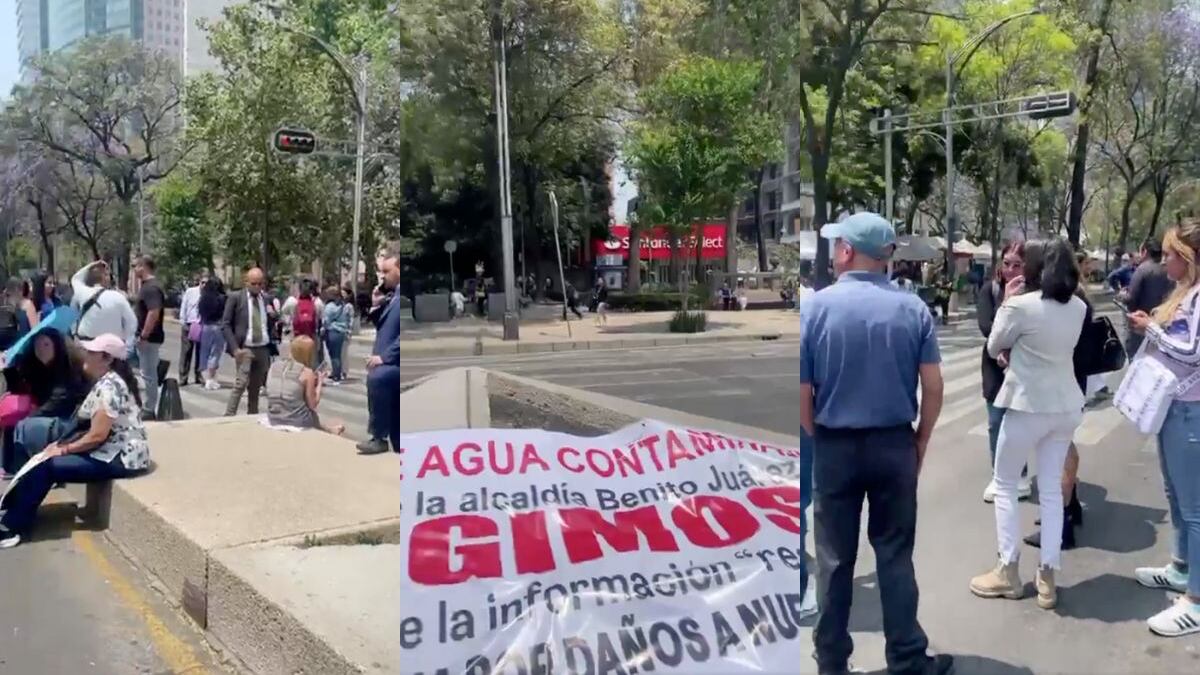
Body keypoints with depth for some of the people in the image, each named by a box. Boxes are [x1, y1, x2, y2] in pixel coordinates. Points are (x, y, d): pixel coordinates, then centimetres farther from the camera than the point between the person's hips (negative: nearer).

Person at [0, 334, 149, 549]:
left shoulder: (108, 387, -20)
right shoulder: (106, 382, 12)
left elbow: (97, 436, -22)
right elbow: (86, 424, 16)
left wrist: (63, 449, -9)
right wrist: (59, 443, 4)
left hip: (120, 457, -10)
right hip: (108, 448, 10)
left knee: (45, 465, -13)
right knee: (40, 451, 10)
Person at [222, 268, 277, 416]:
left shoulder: (267, 299, 10)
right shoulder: (235, 297, -3)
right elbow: (225, 325, -5)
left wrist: (273, 316, -5)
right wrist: (235, 348, -14)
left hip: (263, 348, 5)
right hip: (244, 348, -4)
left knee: (256, 387, 11)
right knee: (241, 383, -17)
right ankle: (229, 416, -13)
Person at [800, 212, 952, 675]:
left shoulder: (815, 307, -10)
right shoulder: (912, 308, -4)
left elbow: (802, 393, -9)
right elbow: (934, 388, -4)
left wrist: (818, 439, 7)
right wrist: (920, 442, 9)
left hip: (835, 446, -1)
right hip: (895, 444, 1)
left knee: (834, 559, 10)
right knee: (895, 556, 11)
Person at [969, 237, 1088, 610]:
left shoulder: (1021, 305, -18)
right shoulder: (1078, 307, 3)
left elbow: (993, 347, -4)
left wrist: (1007, 302, 0)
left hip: (1028, 406, -6)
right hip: (1066, 406, 6)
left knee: (1004, 485, 10)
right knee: (1051, 490, 12)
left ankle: (1008, 571, 13)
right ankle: (1048, 577, 16)